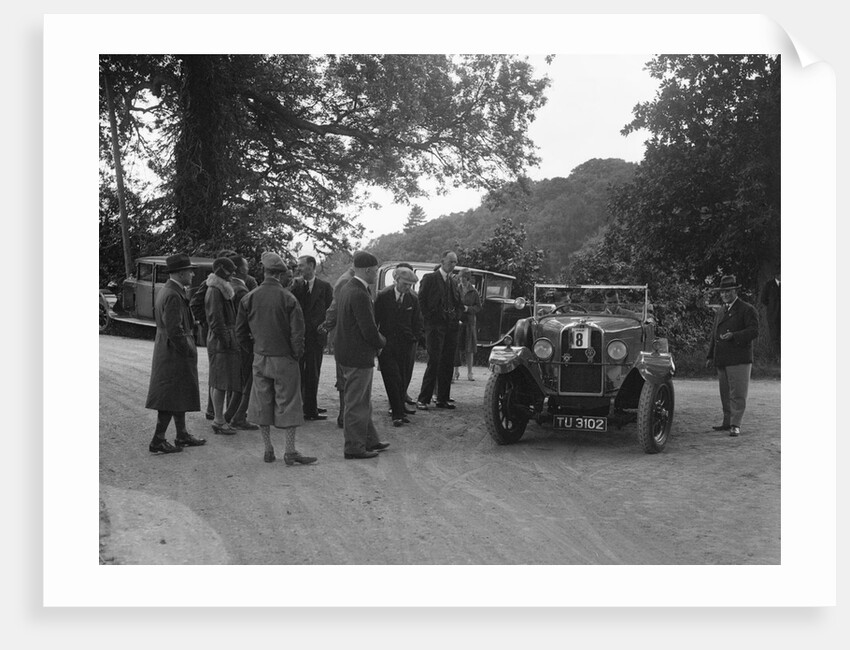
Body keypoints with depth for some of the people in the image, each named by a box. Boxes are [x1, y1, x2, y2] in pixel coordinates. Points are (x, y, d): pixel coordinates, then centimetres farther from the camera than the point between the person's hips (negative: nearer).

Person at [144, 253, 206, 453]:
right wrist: (189, 350, -16)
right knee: (172, 398, -3)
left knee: (180, 396, 18)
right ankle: (158, 441, 4)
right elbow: (174, 330, -25)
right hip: (175, 353, -10)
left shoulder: (165, 290, 11)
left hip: (166, 352, 10)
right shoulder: (173, 295, -21)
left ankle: (182, 435, 28)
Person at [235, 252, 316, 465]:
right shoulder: (287, 298, -13)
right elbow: (297, 331, -15)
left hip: (260, 358, 4)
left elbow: (240, 330, 6)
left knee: (262, 403, 12)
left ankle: (268, 450, 18)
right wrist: (297, 354, 0)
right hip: (283, 359, -4)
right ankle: (290, 451, 6)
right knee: (288, 403, 4)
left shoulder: (249, 297, -1)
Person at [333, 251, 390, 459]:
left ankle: (369, 440, 32)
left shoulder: (347, 288, 8)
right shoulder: (359, 294, -24)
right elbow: (369, 330, -23)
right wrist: (382, 341, -4)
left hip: (346, 351, 10)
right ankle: (354, 447, 13)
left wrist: (377, 340, 10)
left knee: (363, 402, 20)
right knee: (356, 403, 2)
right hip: (358, 356, -10)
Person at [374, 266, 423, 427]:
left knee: (401, 379, 6)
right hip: (386, 344, -3)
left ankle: (398, 410, 19)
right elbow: (374, 319, -1)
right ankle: (398, 412, -8)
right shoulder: (383, 296, -5)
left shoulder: (412, 300, 5)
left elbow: (417, 322, 15)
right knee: (392, 378, -10)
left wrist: (414, 338, 3)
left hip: (404, 345, 3)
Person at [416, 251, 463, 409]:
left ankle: (443, 399, 15)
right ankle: (423, 399, -3)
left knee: (448, 364, 7)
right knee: (434, 362, -9)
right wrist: (429, 318, -9)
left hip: (451, 327, 6)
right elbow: (421, 300, -5)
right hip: (435, 326, -6)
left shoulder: (453, 281, 17)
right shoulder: (430, 278, -2)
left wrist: (457, 318, 9)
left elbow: (458, 303, 23)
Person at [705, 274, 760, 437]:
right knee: (725, 393, 11)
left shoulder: (747, 310, -2)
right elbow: (714, 334, 24)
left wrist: (734, 336, -25)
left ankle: (736, 425, -3)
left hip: (739, 360, -7)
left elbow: (753, 331, -13)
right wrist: (710, 356, 20)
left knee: (737, 394, -6)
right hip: (722, 360, 7)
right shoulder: (720, 311, 20)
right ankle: (727, 422, 19)